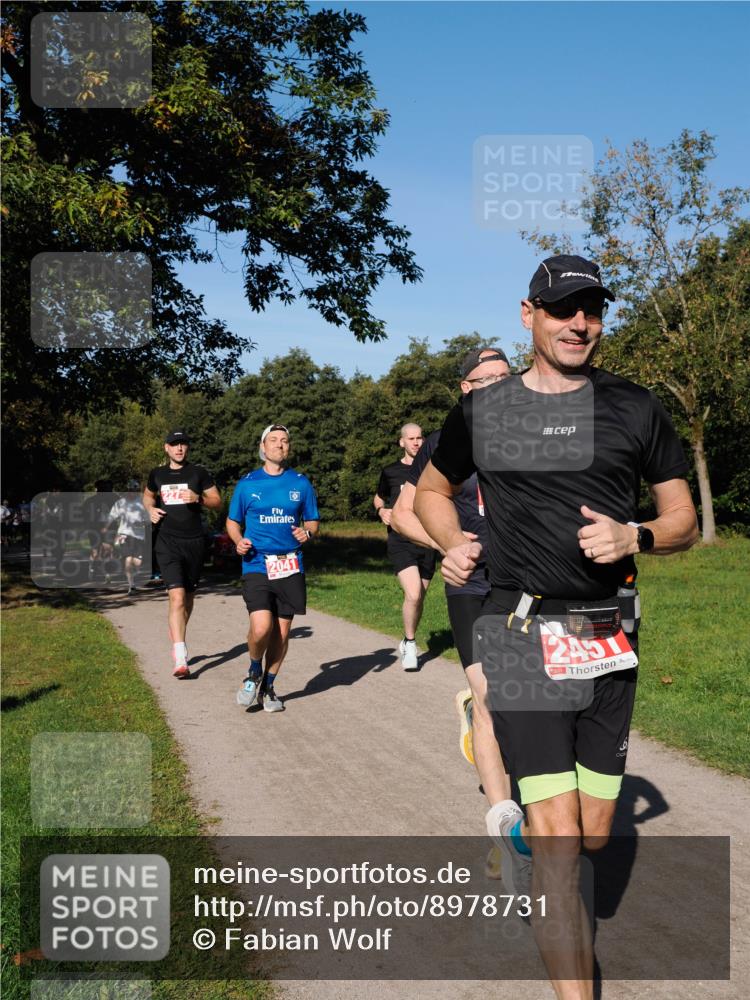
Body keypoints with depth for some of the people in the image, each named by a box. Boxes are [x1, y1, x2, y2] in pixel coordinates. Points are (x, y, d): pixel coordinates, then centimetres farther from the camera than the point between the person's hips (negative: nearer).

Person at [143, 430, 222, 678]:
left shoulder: (199, 473, 4)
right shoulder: (157, 474, 9)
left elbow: (217, 501, 6)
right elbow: (147, 495, 27)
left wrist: (198, 499, -13)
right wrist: (151, 509, 5)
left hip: (194, 543, 1)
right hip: (168, 543, -1)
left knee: (188, 598, 13)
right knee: (177, 597, -16)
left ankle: (176, 639, 39)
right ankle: (180, 659, -22)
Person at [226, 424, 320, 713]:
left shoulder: (301, 483, 8)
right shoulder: (247, 483, 5)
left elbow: (313, 521, 15)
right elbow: (232, 521, 14)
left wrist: (307, 533, -7)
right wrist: (238, 541, -6)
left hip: (291, 567, 2)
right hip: (256, 565, -2)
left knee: (282, 632, 6)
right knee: (261, 627, -18)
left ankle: (268, 686, 24)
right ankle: (254, 671, 12)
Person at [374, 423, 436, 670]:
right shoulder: (390, 472, 3)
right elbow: (378, 498, 20)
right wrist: (382, 511, -2)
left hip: (427, 543, 3)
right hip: (400, 542, -3)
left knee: (419, 598, 10)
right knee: (413, 595, -19)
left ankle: (408, 642, 31)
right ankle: (410, 644, 1)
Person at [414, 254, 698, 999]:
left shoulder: (636, 408, 5)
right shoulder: (482, 412, 4)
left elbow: (684, 521, 8)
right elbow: (431, 491, 20)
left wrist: (634, 537, -14)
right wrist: (454, 545, -1)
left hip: (610, 638, 2)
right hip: (523, 636, -2)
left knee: (593, 835, 12)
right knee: (559, 842, -8)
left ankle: (517, 832, 45)